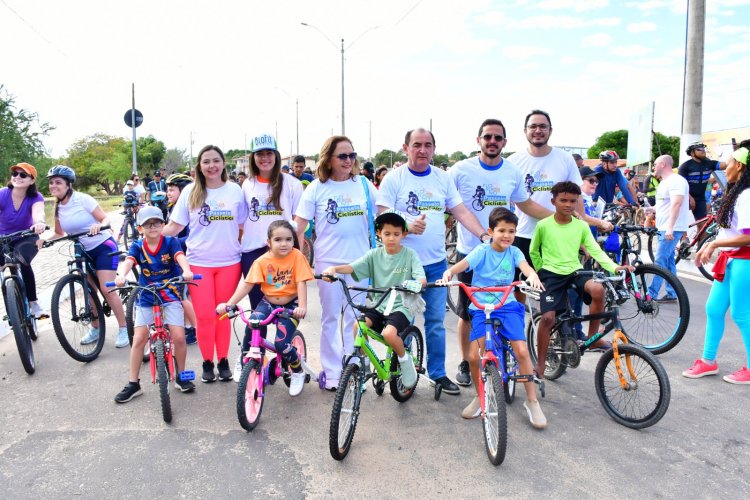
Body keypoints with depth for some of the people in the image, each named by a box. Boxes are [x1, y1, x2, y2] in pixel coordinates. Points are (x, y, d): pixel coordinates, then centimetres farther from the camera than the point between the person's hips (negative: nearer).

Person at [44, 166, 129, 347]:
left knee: (107, 289, -13)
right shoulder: (57, 207, 2)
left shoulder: (82, 199, -14)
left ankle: (123, 329, -3)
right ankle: (95, 329, 24)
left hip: (103, 246, -6)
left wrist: (99, 226, -38)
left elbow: (106, 219, -16)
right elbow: (59, 234, 11)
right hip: (83, 251, 6)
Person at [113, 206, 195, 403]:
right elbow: (129, 261, -21)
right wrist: (121, 276, -43)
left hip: (171, 296, -2)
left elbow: (180, 257, -25)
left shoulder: (170, 242, -7)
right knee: (138, 339, -3)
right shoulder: (137, 246, -3)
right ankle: (133, 384, 12)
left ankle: (181, 376, 13)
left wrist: (186, 271, -48)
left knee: (179, 337, -10)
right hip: (146, 299, 2)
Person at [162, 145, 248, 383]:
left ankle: (223, 361, 22)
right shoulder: (190, 191, 3)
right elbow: (175, 225, 4)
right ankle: (207, 362, 17)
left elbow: (242, 227, 8)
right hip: (199, 263, 0)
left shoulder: (235, 190, 4)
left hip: (229, 263, 1)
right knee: (204, 316, -1)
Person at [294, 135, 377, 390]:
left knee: (355, 318, 7)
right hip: (328, 262, -1)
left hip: (359, 261, 1)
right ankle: (332, 373, 19)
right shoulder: (317, 188, 0)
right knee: (330, 318, 7)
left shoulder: (364, 184, 4)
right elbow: (299, 227, 0)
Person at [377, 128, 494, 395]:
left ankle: (437, 372, 25)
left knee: (436, 322, 11)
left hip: (436, 262, 4)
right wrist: (408, 226, -29)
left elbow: (462, 212, 5)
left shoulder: (443, 178, 7)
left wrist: (484, 235, -9)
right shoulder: (394, 179, -5)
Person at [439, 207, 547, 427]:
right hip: (481, 308, -1)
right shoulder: (482, 251, -5)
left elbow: (526, 267, -16)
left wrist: (533, 277, -40)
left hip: (507, 306, 1)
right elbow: (463, 264, -20)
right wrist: (449, 272, -43)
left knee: (522, 351, -15)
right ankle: (480, 396, 16)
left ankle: (532, 401, 4)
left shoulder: (514, 252, 2)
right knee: (474, 356, -12)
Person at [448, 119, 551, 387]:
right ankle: (465, 363, 27)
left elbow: (526, 204, 15)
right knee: (467, 314, 9)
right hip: (469, 253, -2)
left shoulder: (513, 172, 3)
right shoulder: (461, 170, -7)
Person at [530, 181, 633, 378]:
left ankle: (593, 337, -7)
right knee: (547, 317, -14)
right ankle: (540, 364, 4)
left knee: (598, 289, -29)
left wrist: (615, 267, -17)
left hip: (574, 271, 2)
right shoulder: (543, 225, -4)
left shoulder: (581, 226, 3)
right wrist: (541, 272, 6)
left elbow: (596, 251, -3)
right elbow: (533, 251, 9)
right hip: (551, 274, -2)